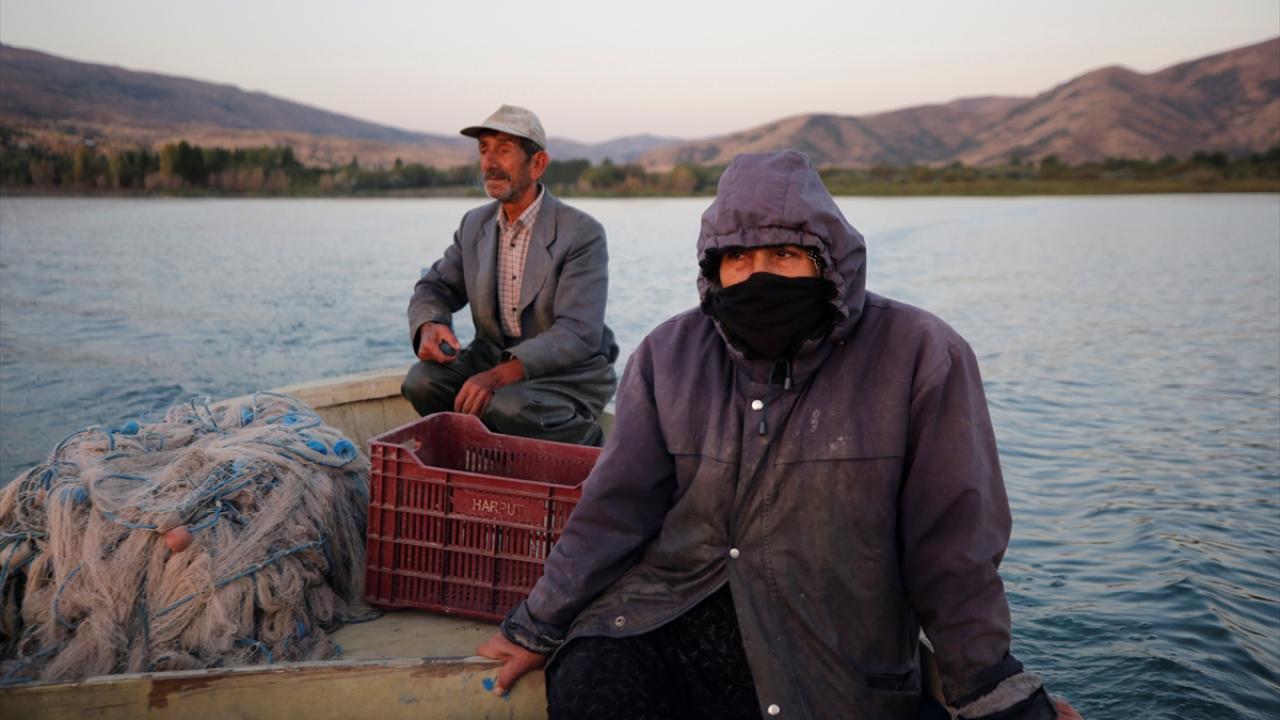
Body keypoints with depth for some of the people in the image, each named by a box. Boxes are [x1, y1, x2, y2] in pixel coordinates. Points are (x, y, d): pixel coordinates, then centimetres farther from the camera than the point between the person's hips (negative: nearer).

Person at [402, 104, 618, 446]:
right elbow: (434, 288, 11)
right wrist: (429, 327, -17)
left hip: (569, 371, -6)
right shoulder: (474, 224, 7)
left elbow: (578, 334, -24)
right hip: (493, 357, 6)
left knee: (507, 407, -34)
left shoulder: (582, 233, -15)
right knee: (421, 381, -19)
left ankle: (585, 445, -4)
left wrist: (500, 375, -36)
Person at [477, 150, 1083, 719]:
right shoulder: (670, 354, 1)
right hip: (665, 616, 3)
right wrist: (537, 629, 5)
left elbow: (950, 546, -6)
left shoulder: (917, 357, -9)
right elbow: (615, 507, 4)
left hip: (827, 658, -2)